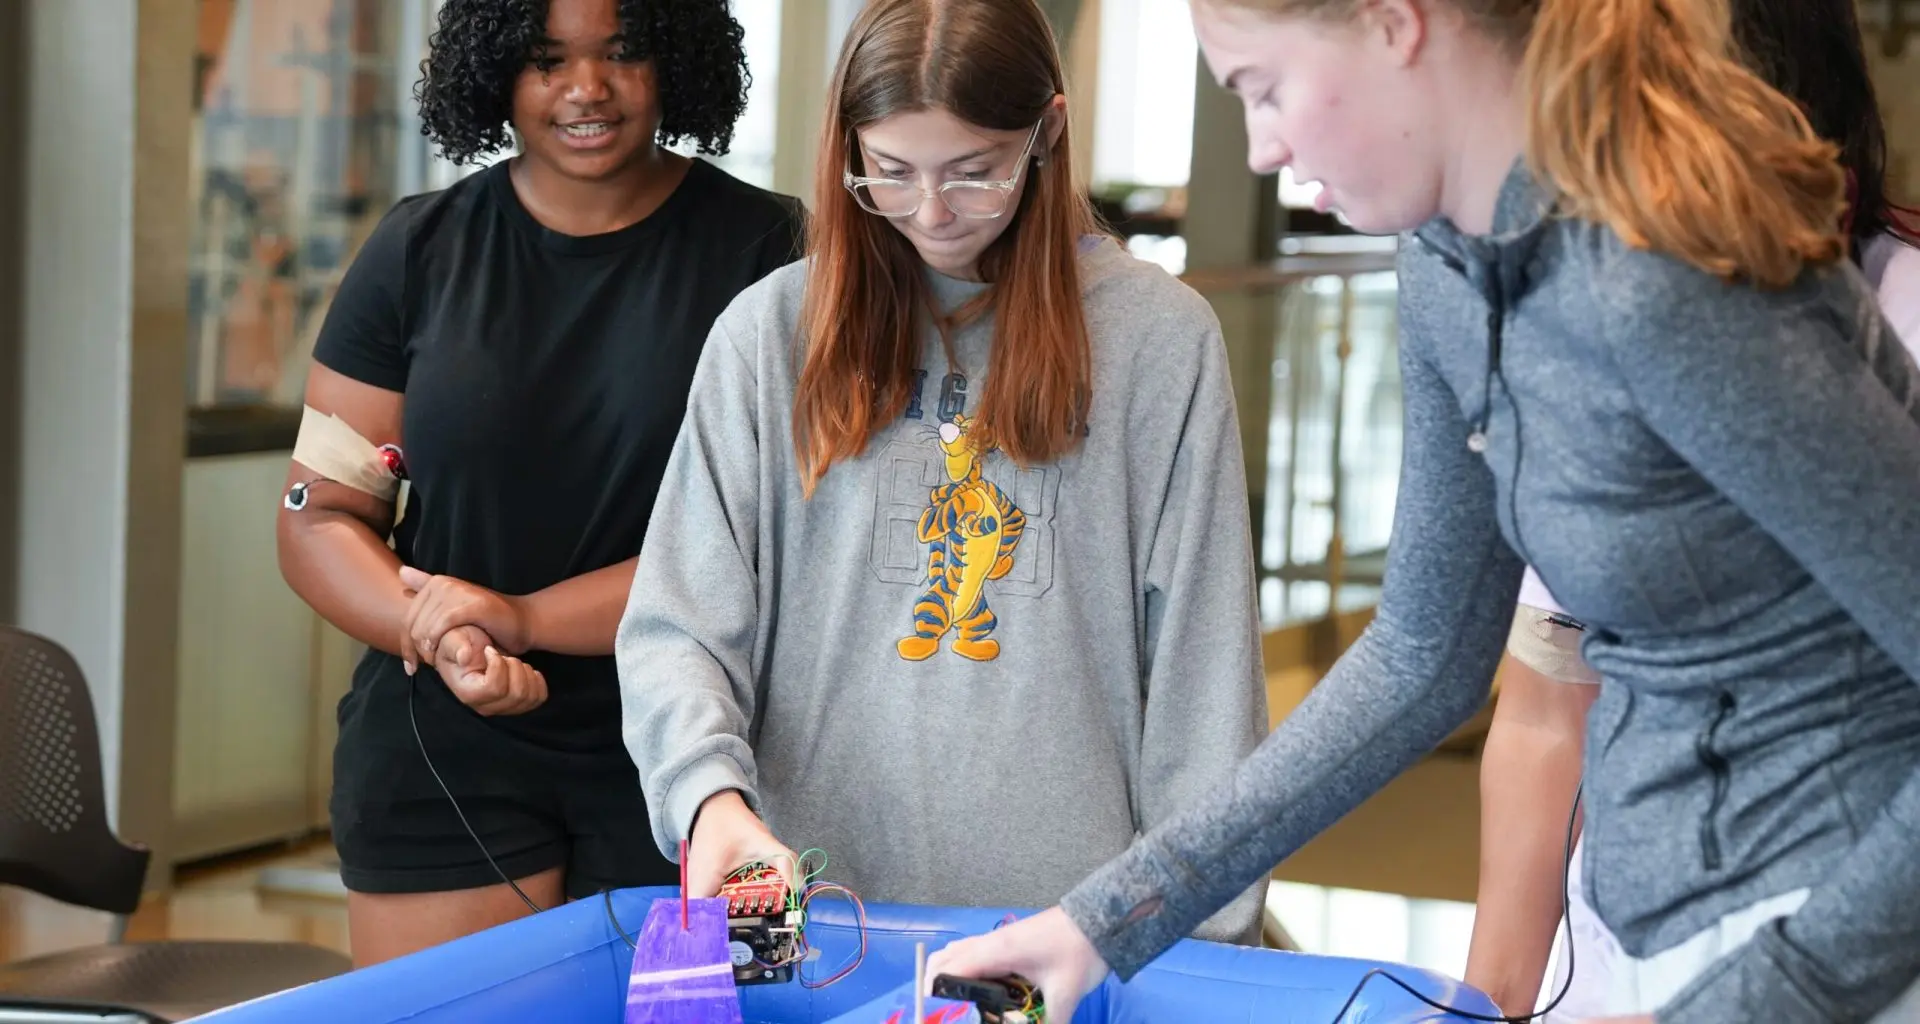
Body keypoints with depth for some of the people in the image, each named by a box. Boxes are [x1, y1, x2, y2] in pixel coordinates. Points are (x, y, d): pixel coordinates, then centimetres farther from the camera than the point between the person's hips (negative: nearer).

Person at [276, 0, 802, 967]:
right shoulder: (418, 251, 5)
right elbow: (320, 520, 5)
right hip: (444, 765, 2)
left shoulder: (763, 250, -3)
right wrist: (446, 640, -15)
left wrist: (532, 617, -18)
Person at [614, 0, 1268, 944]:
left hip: (1083, 921, 0)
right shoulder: (770, 332, 0)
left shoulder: (1159, 336, -2)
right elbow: (676, 627, -3)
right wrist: (711, 794, -21)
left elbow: (1201, 665, -2)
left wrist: (1209, 934, -5)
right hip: (814, 907, 1)